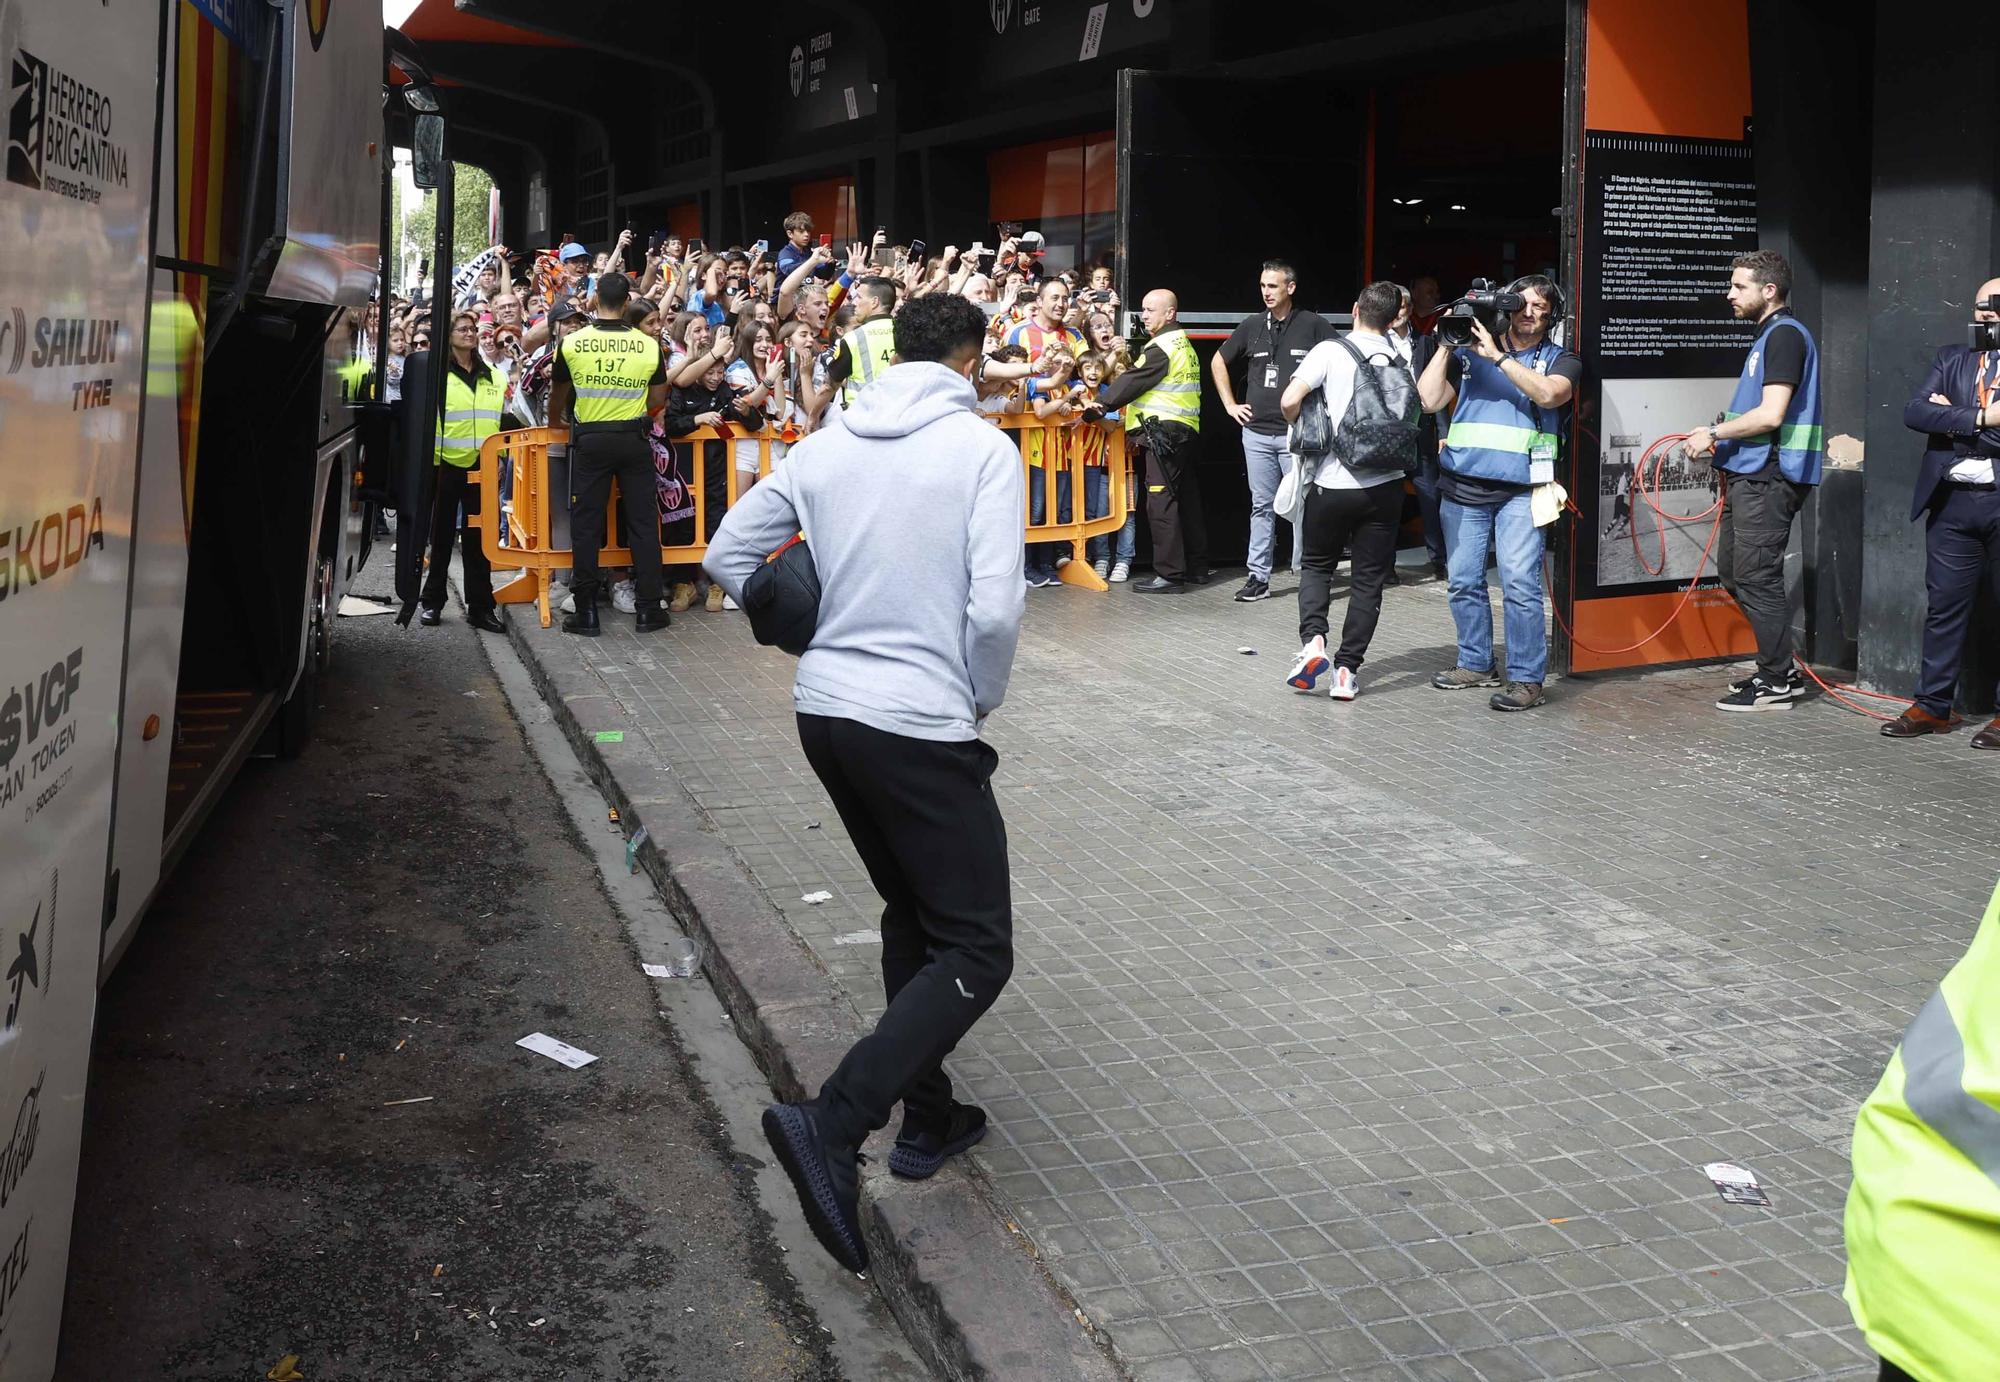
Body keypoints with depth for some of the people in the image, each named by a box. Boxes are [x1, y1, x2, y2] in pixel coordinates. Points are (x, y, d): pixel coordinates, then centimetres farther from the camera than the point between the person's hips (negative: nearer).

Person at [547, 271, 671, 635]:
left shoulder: (572, 343, -5)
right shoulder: (648, 345, -5)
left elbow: (557, 395, 10)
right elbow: (657, 400, 2)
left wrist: (555, 422, 31)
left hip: (590, 440, 0)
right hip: (633, 439, 1)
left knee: (586, 524, 5)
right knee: (643, 522, 7)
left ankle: (586, 611, 5)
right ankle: (648, 608, 9)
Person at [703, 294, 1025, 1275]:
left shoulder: (825, 447, 7)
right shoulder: (983, 450, -9)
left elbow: (728, 554, 12)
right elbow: (994, 606, -18)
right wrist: (983, 697, 0)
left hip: (827, 708, 7)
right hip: (923, 725, -7)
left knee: (913, 913, 24)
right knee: (976, 951, 0)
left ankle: (928, 1117, 33)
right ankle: (831, 1126, -15)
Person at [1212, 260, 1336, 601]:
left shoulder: (1313, 325, -3)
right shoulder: (1251, 327, 9)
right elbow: (1218, 362, 21)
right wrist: (1230, 405, 14)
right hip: (1257, 432, 4)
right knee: (1261, 506, 8)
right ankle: (1258, 577, 12)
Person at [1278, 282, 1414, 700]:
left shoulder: (1330, 351, -8)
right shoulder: (1400, 363, 5)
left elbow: (1289, 400, -16)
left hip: (1334, 482, -2)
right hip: (1385, 484, 2)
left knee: (1317, 564, 17)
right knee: (1369, 579, 9)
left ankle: (1313, 640, -4)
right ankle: (1347, 670, 5)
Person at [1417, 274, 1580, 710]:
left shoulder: (1559, 360, 9)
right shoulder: (1469, 352, 14)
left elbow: (1549, 394, -13)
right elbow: (1430, 400, 5)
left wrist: (1498, 356, -14)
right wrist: (1445, 344, 2)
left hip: (1520, 490, -3)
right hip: (1462, 485, 3)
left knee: (1520, 585, -11)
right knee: (1463, 582, 7)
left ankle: (1526, 678, -8)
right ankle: (1476, 664, 21)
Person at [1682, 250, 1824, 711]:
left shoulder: (1785, 334, -13)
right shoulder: (1771, 334, 19)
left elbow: (1771, 415, -20)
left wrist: (1714, 433, -11)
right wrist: (1721, 442, 13)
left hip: (1768, 478, -11)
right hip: (1751, 475, 11)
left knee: (1756, 578, -6)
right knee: (1733, 571, 15)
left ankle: (1777, 683, 2)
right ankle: (1780, 668, 23)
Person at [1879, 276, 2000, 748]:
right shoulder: (1951, 359, 12)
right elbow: (1914, 412, -2)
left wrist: (1953, 417, -9)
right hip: (1954, 501, 3)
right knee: (1944, 604, 7)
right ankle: (1932, 705, 14)